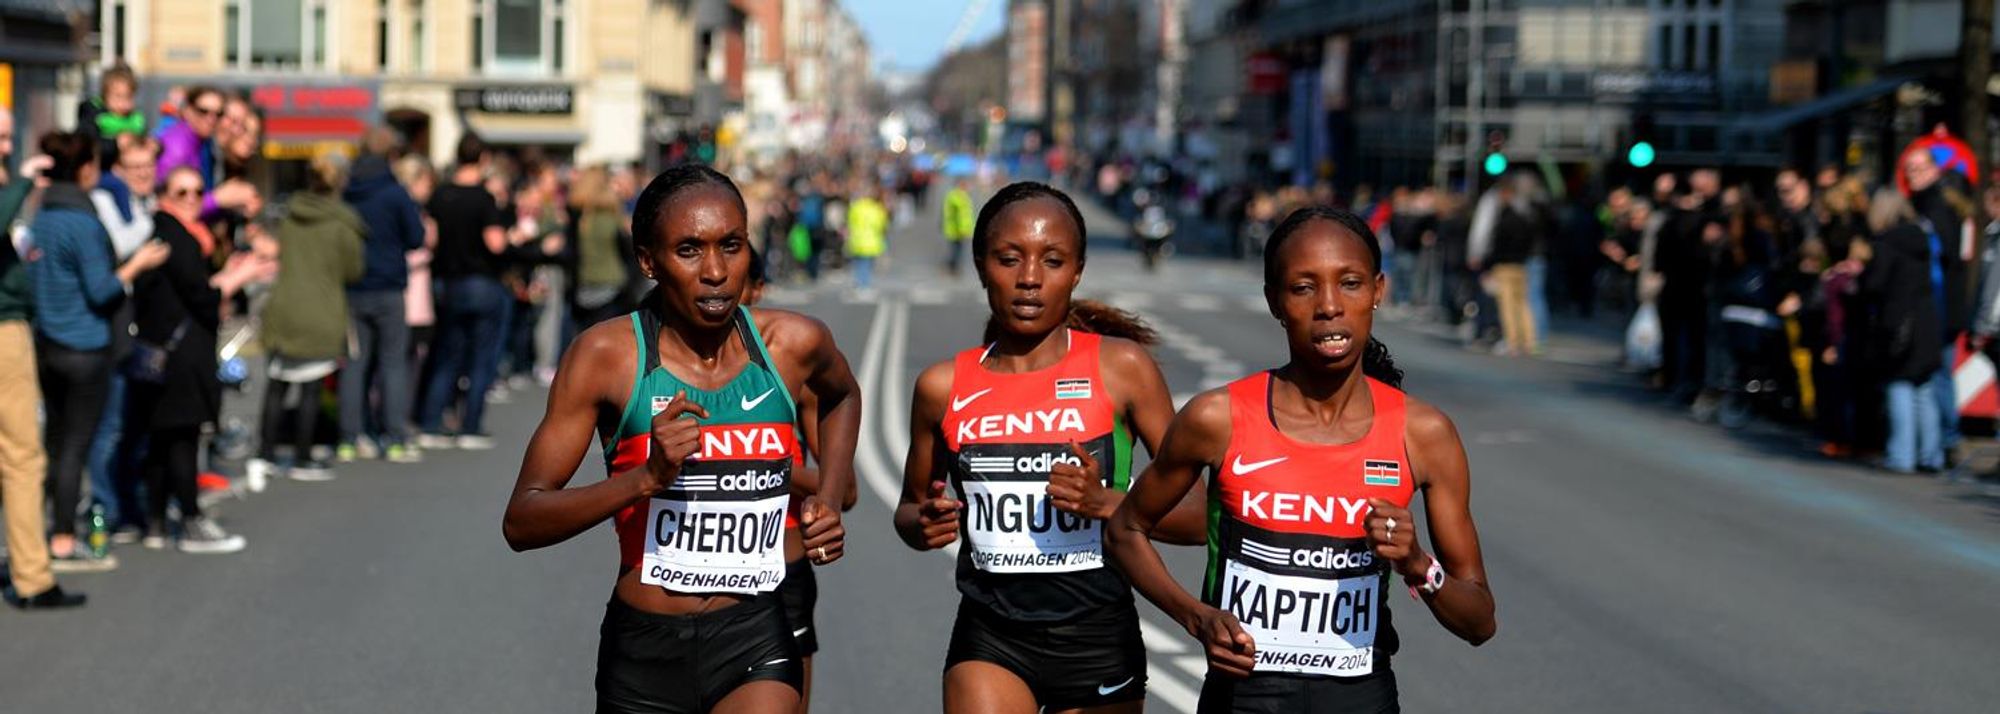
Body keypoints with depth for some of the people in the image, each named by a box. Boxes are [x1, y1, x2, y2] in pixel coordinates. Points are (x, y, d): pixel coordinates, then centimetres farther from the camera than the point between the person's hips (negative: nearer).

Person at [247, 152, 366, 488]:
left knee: (278, 384, 10)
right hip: (320, 317, -4)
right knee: (310, 387, 4)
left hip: (282, 310, 4)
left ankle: (264, 455, 2)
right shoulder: (342, 224, -9)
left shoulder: (290, 215, 5)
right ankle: (302, 461, 12)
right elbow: (353, 271, 0)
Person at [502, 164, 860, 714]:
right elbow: (521, 522, -14)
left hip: (756, 644, 0)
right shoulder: (607, 355, -10)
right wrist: (647, 477, -27)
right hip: (643, 650, 0)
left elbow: (841, 395, 25)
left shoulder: (792, 344, -2)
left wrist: (829, 500, 10)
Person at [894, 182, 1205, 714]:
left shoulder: (1121, 367, -5)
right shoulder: (945, 386, 2)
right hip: (990, 636, 1)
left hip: (1099, 637, -1)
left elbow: (1196, 517, -4)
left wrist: (1106, 502, -20)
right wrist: (925, 525, -5)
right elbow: (909, 508, 18)